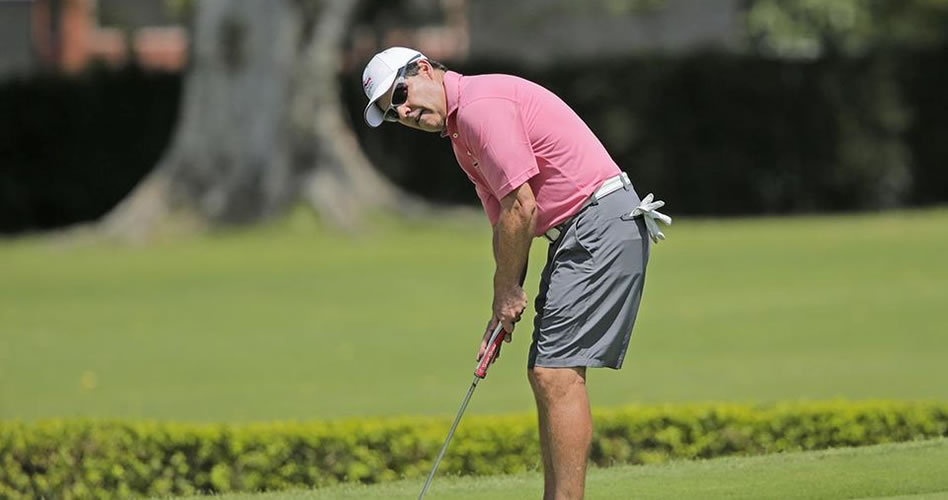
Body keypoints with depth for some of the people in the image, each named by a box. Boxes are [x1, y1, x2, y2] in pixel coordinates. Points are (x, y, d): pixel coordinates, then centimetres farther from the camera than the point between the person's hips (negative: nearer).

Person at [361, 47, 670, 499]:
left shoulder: (480, 105, -15)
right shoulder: (462, 132, 18)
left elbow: (521, 209, -18)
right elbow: (503, 220, 19)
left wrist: (506, 289, -5)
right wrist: (503, 309, 8)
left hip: (602, 222, -11)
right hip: (576, 234, 11)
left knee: (558, 374, -13)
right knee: (545, 375, 11)